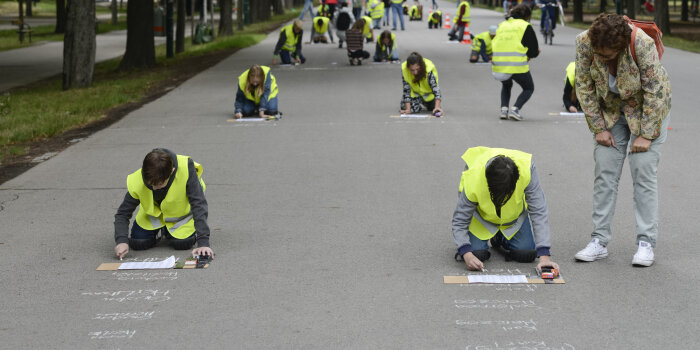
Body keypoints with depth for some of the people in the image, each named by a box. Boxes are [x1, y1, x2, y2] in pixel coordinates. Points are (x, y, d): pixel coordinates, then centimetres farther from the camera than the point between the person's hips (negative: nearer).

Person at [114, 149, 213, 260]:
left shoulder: (186, 170, -39)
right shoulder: (136, 182, -32)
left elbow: (199, 206, -37)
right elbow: (123, 213, -20)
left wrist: (203, 243, -44)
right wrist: (121, 241, -39)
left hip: (182, 210, -2)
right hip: (154, 213, 2)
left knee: (182, 243, -21)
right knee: (137, 243, -12)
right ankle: (160, 230, 20)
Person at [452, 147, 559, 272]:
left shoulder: (527, 169, -39)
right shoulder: (472, 181, -39)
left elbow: (539, 213, -33)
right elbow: (459, 220, -28)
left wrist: (544, 255, -39)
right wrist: (467, 255, -44)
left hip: (514, 214, 2)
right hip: (481, 214, -1)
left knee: (527, 254, -11)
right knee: (476, 252, -19)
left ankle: (500, 238, 21)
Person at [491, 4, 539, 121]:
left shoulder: (502, 25, 17)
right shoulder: (526, 26, 2)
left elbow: (494, 46, 17)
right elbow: (534, 52, -1)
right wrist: (527, 55, 19)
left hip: (499, 66, 4)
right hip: (518, 66, -4)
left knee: (506, 85, 34)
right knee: (529, 88, 18)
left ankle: (504, 108, 12)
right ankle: (515, 109, -4)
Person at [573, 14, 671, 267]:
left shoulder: (642, 44, -32)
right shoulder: (584, 42, -21)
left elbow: (655, 90, -24)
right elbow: (584, 86, -9)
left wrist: (645, 134, -20)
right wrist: (599, 128, -9)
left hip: (647, 110, -3)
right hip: (610, 111, 4)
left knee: (643, 172, -10)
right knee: (604, 174, -3)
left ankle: (646, 243, -4)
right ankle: (599, 241, 1)